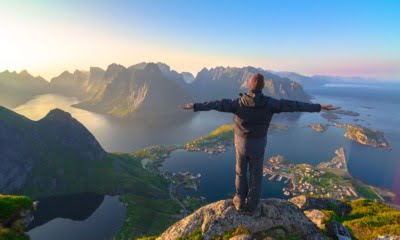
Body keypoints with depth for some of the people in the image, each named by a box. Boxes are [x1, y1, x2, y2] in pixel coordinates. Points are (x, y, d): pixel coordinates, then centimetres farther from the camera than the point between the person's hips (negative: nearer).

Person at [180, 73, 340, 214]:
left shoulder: (238, 103, -16)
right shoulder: (269, 103, -15)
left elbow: (217, 104, -15)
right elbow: (293, 105, -11)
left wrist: (195, 106, -8)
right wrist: (320, 107, -2)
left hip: (241, 144, 0)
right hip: (258, 145, 1)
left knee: (241, 172, 18)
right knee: (255, 175, 17)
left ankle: (240, 202, 30)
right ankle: (251, 205, 29)